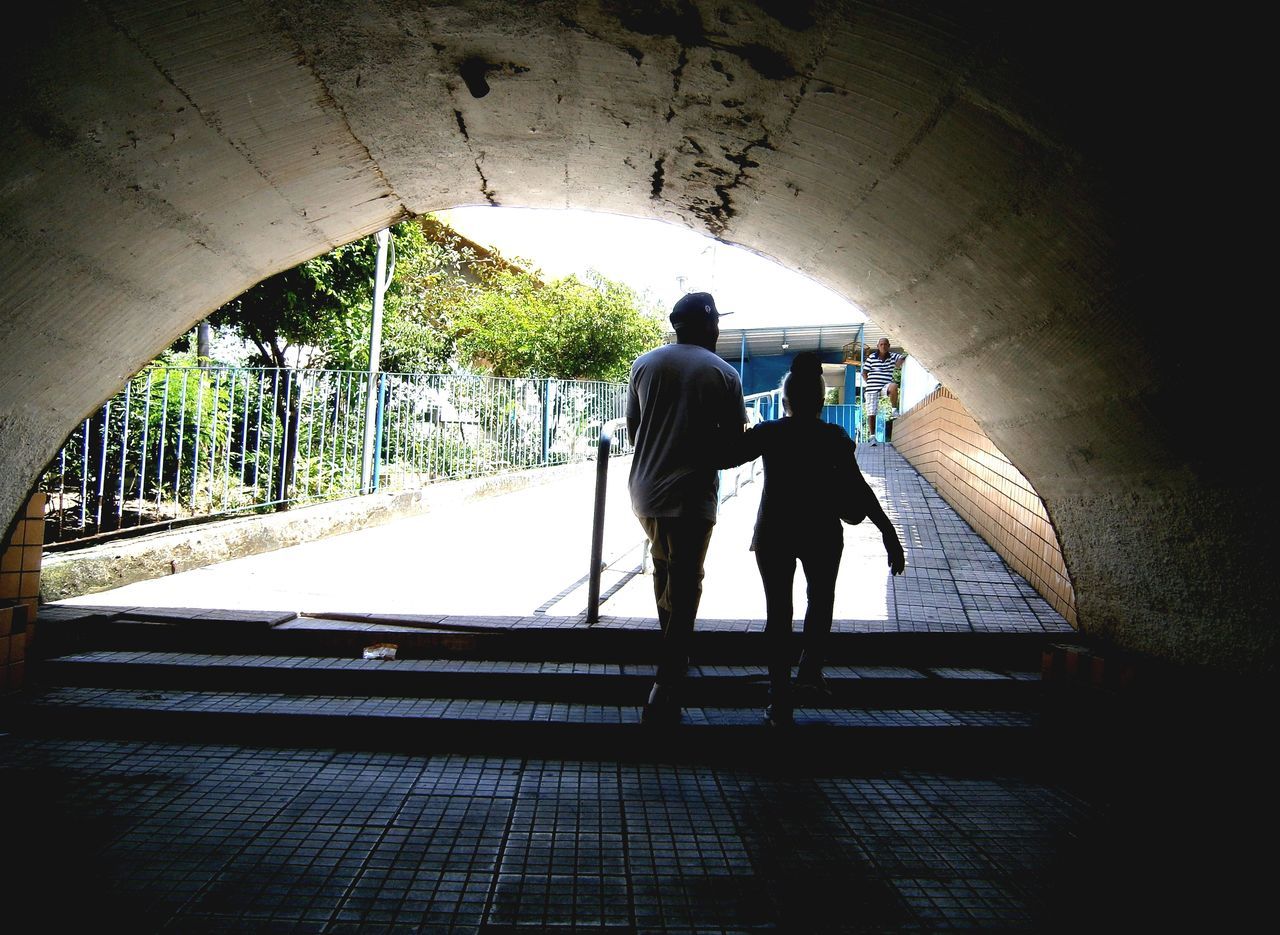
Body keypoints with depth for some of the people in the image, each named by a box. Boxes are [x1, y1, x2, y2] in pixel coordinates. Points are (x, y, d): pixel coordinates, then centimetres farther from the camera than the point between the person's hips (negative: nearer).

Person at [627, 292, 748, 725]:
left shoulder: (645, 364, 4)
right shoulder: (724, 374, -4)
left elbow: (632, 427, 9)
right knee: (684, 586, 2)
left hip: (646, 489, 4)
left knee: (663, 567, 25)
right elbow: (734, 441, -2)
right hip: (693, 494, -4)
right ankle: (665, 689, -2)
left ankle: (672, 652, 39)